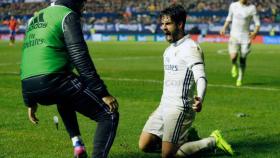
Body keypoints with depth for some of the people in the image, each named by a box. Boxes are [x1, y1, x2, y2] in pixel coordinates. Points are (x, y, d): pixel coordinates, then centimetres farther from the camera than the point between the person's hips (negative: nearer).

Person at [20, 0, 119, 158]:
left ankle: (78, 145, 24)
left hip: (29, 88, 8)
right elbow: (80, 57, -10)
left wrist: (30, 102, 34)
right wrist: (102, 92, -12)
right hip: (53, 80, -8)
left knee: (64, 98, 41)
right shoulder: (67, 15, 2)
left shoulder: (35, 20, 27)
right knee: (109, 116, 1)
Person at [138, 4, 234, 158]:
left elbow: (201, 78, -25)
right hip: (164, 106, 9)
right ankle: (187, 137, 19)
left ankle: (212, 141, 3)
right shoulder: (169, 49, 16)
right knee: (144, 146, 3)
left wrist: (199, 99, -44)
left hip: (179, 108, -9)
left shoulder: (190, 48, -12)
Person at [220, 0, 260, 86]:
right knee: (233, 56, -19)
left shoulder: (252, 8, -4)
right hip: (234, 35, 1)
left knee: (242, 59, 4)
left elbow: (257, 23, -1)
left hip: (245, 37, -1)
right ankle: (234, 65, 18)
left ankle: (240, 79, 24)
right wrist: (224, 27, 8)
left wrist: (255, 32, -19)